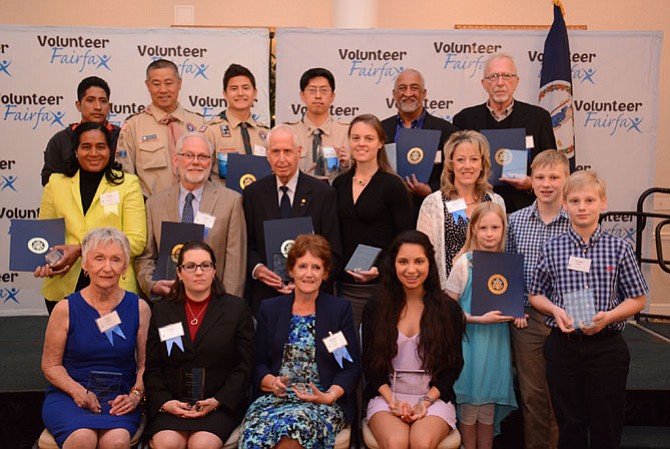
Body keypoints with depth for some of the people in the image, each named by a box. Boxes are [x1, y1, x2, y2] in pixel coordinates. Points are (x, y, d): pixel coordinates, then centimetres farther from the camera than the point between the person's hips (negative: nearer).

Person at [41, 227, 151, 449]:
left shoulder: (139, 308, 5)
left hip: (119, 400, 1)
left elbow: (146, 365, 7)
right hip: (68, 396, 0)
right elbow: (50, 365, 5)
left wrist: (135, 395, -11)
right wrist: (78, 391, -12)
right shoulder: (66, 309, 1)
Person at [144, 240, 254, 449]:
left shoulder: (237, 308, 8)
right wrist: (164, 402, -8)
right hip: (172, 405, 2)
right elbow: (152, 368, 9)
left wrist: (216, 401, -10)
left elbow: (244, 367, 2)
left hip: (220, 405, -1)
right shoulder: (162, 311, 14)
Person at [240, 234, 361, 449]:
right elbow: (258, 363, 13)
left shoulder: (341, 309, 10)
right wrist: (272, 382, -9)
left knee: (290, 428, -34)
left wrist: (330, 396, -12)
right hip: (275, 397, 2)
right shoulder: (269, 309, 16)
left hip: (324, 401, -1)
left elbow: (352, 367, 5)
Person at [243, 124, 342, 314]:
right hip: (265, 296, 1)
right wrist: (256, 268, -10)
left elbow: (334, 252, -1)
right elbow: (247, 245, 9)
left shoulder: (323, 193, -1)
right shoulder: (253, 193, 6)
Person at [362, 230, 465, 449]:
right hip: (387, 396, 1)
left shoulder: (449, 309, 4)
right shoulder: (375, 308, 6)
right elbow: (370, 363, 6)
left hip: (435, 397, 0)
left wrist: (426, 402, -8)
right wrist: (393, 401, -9)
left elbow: (454, 365, 5)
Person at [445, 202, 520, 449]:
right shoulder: (464, 263, -8)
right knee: (469, 403, 3)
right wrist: (480, 319, -18)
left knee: (489, 404, 10)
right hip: (470, 339, -3)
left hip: (497, 340, 4)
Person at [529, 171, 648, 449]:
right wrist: (555, 310, -11)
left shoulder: (619, 248, -2)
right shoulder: (552, 249, 1)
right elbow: (535, 294, 9)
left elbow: (637, 299, 2)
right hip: (563, 344, 1)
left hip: (606, 345, -1)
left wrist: (608, 316, -15)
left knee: (606, 424, 8)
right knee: (569, 424, 11)